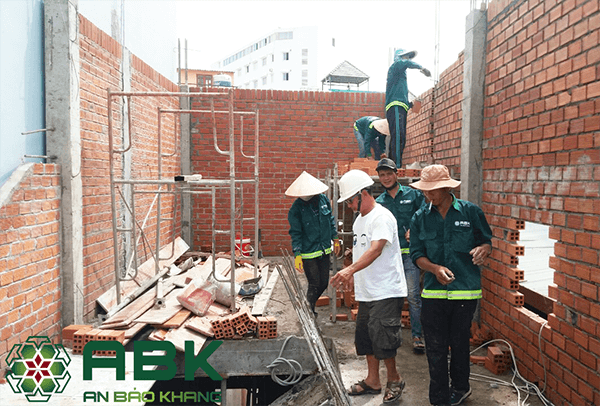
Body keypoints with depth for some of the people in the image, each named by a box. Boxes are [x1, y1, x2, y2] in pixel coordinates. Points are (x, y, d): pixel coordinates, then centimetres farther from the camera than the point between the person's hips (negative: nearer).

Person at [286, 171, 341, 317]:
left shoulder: (323, 199, -1)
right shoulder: (296, 209, -13)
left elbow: (331, 220, 13)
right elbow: (295, 233, -11)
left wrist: (335, 240, 15)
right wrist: (297, 255, -16)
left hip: (325, 250, 5)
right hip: (308, 253, -5)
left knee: (324, 283, 12)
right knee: (314, 285, -1)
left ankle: (308, 306, 35)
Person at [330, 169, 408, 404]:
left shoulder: (382, 217, -16)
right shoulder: (359, 220, 14)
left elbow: (375, 250, -30)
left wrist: (350, 270, -41)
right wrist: (352, 278, 19)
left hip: (386, 292, -9)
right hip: (366, 292, 10)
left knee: (382, 339, -7)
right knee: (365, 338, 15)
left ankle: (394, 379, 17)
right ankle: (372, 381, 31)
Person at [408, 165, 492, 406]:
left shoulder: (471, 212, -2)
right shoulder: (420, 218, 1)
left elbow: (486, 241, 6)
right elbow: (417, 254, 0)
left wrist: (483, 249, -18)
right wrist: (435, 268, -18)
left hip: (465, 290, -1)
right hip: (433, 291, 1)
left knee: (459, 342, 16)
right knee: (436, 348, 5)